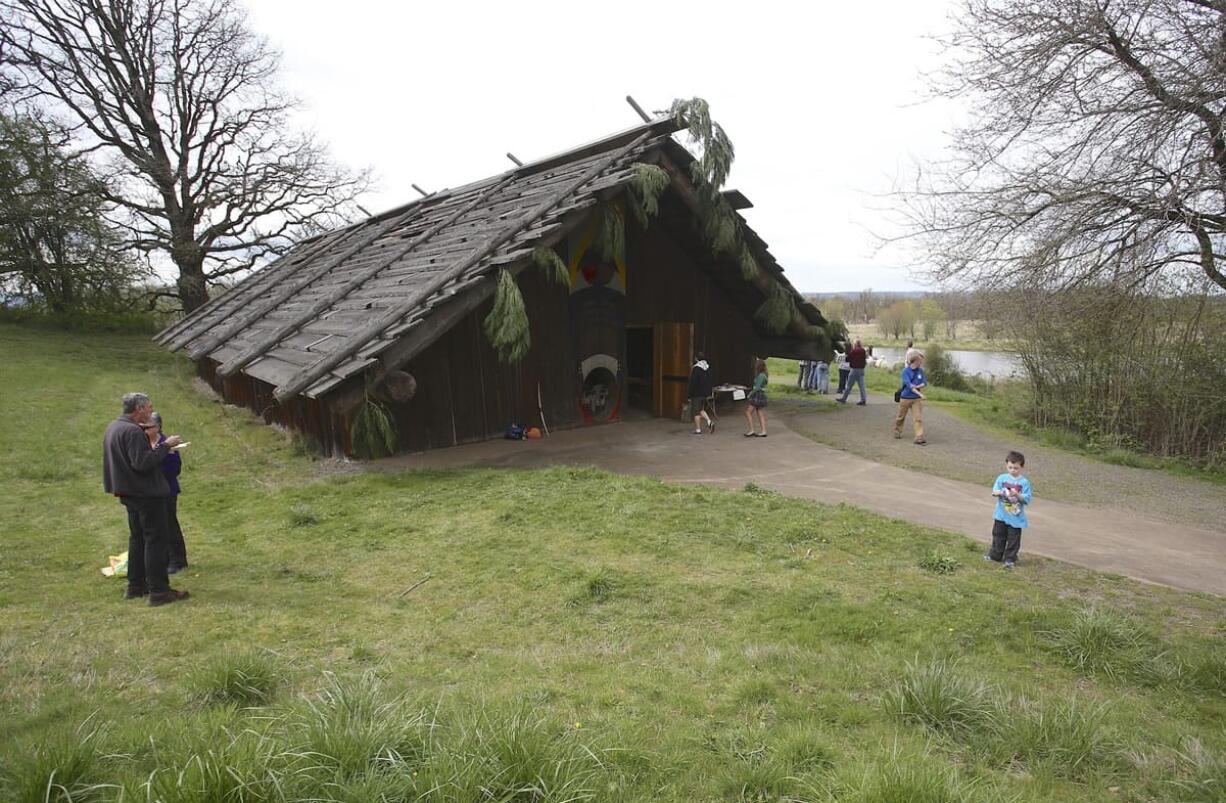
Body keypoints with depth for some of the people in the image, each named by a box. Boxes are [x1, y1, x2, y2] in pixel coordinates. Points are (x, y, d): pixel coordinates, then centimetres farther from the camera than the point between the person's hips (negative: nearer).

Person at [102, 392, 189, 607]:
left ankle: (136, 586, 26)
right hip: (146, 492, -10)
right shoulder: (133, 431, -20)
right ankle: (158, 590, -4)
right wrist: (165, 446, -20)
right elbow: (142, 462, -27)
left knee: (137, 537, 19)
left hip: (129, 492, 10)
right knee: (155, 540, -6)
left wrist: (160, 449, 12)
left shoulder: (113, 428, 12)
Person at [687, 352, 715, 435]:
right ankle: (709, 421, 1)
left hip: (697, 394, -7)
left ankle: (698, 430, 4)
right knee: (701, 410, 20)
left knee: (696, 412, 1)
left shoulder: (695, 368, -17)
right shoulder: (708, 367, 7)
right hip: (705, 393, 7)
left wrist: (690, 395, -11)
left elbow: (692, 383, -17)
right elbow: (709, 381, 12)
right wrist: (709, 394, 16)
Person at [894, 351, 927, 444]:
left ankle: (919, 437, -10)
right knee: (901, 417, 14)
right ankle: (897, 431, 38)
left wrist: (918, 386, -20)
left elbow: (925, 382, 1)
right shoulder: (906, 371, -14)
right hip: (905, 397, -3)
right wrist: (919, 393, -33)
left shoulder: (920, 371, 1)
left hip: (917, 399, 3)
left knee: (918, 418, -8)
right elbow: (909, 384, -24)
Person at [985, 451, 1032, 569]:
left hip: (1016, 517, -2)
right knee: (998, 536, 13)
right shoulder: (1002, 478, 0)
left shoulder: (1024, 482, -6)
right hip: (1001, 515, 2)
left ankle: (1010, 559, 16)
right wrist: (999, 493, -25)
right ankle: (995, 555, 26)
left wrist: (1017, 495, -26)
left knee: (1013, 539, 4)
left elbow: (1027, 499, -10)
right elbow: (994, 491, -4)